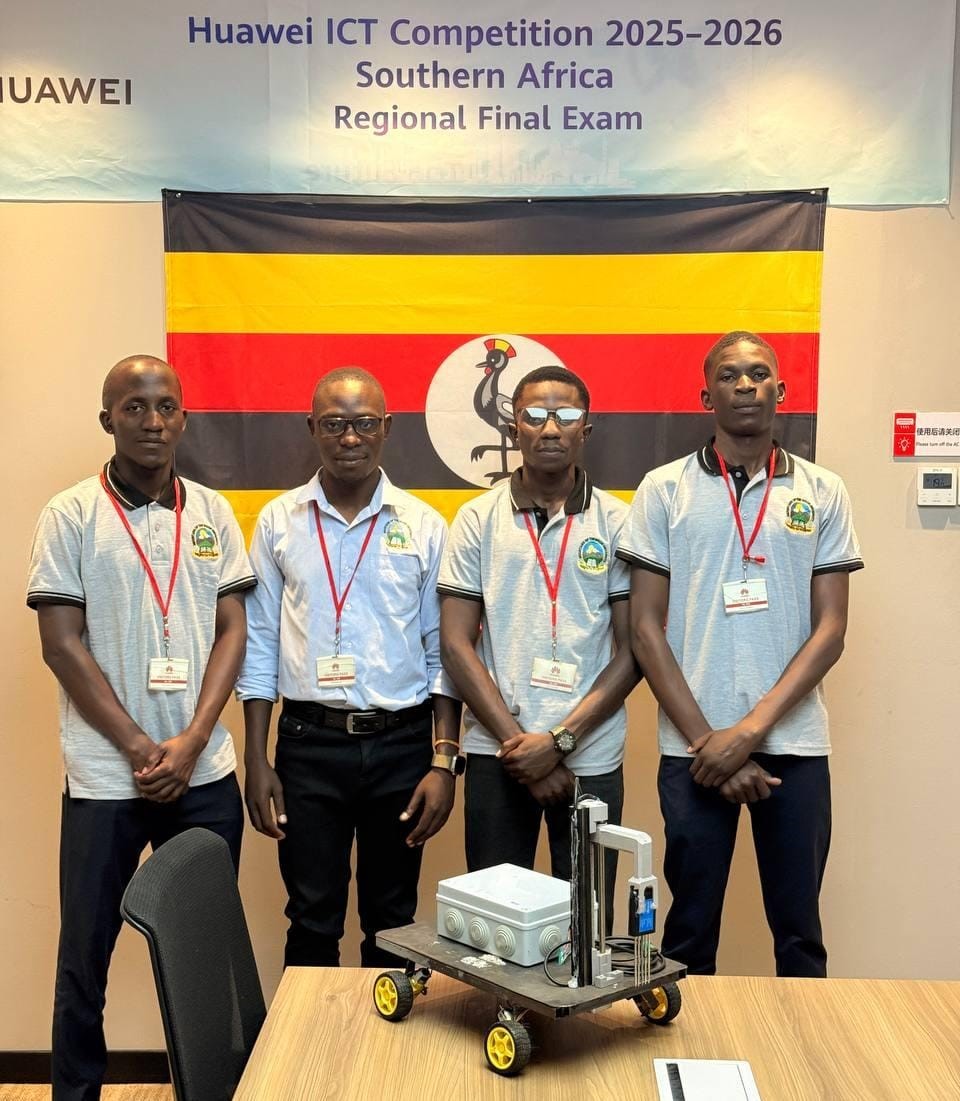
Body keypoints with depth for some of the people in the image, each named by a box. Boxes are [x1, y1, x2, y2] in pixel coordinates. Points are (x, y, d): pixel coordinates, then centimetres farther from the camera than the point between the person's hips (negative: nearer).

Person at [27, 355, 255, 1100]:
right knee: (85, 955, 7)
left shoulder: (212, 514, 6)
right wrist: (138, 750, -10)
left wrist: (189, 743, -8)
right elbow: (62, 646, -6)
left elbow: (232, 633, 3)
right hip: (104, 778, -2)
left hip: (206, 774, 3)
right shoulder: (69, 516, -2)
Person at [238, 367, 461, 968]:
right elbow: (260, 647, 4)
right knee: (313, 923, 7)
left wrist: (445, 761, -4)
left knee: (392, 920, 13)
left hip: (402, 745, 0)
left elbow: (443, 652, 3)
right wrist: (257, 760, 0)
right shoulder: (280, 522, 3)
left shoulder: (424, 526, 1)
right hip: (309, 745, 0)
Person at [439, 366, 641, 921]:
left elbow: (631, 651, -2)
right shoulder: (479, 519, 3)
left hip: (590, 757, 0)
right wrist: (516, 740, -8)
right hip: (497, 753, 1)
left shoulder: (618, 523, 1)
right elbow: (456, 643, 0)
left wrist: (559, 740, -11)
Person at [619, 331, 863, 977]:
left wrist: (750, 730, -11)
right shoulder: (664, 489, 3)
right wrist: (706, 740, -8)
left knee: (800, 932, 10)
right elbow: (646, 628, 0)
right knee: (690, 932, 8)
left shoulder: (823, 493, 5)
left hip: (796, 745, 1)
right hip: (695, 748, -1)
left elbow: (830, 629, 0)